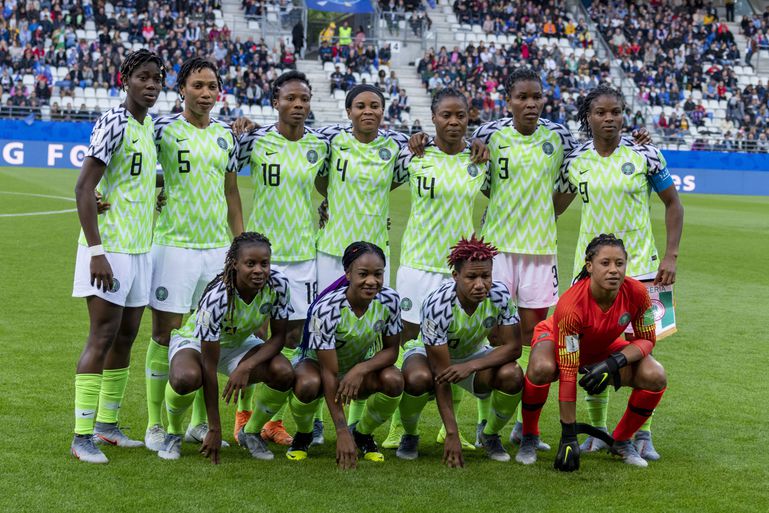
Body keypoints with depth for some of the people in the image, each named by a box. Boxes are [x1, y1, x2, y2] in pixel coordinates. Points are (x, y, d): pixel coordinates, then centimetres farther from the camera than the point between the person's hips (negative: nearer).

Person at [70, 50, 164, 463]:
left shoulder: (150, 125, 12)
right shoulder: (113, 123, -14)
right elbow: (83, 188, -18)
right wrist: (96, 252, -22)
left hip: (139, 249, 8)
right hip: (109, 249, -8)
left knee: (126, 336, 12)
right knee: (103, 335, -8)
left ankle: (107, 424, 23)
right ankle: (82, 436, -4)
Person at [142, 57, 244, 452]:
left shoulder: (225, 134, 11)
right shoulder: (163, 128, -4)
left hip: (218, 247, 5)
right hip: (174, 245, -5)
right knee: (165, 334, -2)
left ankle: (200, 422, 21)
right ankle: (155, 425, 8)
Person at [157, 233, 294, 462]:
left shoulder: (278, 284, -24)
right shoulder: (216, 298, -35)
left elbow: (278, 337, -13)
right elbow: (209, 367, -31)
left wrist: (247, 366, -33)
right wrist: (214, 429, -30)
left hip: (239, 342, 4)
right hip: (195, 341, -4)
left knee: (284, 373, -25)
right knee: (185, 378, -39)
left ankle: (251, 432, 2)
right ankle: (173, 433, -5)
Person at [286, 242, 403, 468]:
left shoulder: (390, 300, -21)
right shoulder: (326, 309, -32)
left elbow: (391, 350, -10)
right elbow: (329, 373, -32)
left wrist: (361, 370, -33)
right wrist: (342, 432, -37)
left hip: (362, 366, 3)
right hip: (318, 363, -3)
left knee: (393, 380, -29)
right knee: (307, 385, -38)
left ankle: (362, 433, 1)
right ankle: (303, 435, -2)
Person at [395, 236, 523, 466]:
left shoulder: (499, 295, -25)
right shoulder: (437, 306, -35)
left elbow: (513, 346, -19)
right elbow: (441, 375, -33)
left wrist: (471, 366, -36)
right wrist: (452, 434, -36)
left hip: (474, 353, 3)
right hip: (428, 352, -3)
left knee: (513, 375, -27)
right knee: (418, 378, -38)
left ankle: (490, 435, 2)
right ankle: (410, 436, -5)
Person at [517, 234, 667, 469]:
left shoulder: (636, 292, -26)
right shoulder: (571, 304, -38)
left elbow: (647, 339, -11)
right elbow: (567, 372, -36)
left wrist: (614, 363, -32)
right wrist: (569, 437, -35)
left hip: (603, 348, 4)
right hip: (557, 340, -4)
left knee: (655, 377, -20)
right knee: (541, 369, -38)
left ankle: (622, 441, 5)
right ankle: (528, 439, -12)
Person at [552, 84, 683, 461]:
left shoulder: (644, 155, -5)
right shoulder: (575, 161, 1)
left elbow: (673, 204, 3)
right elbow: (554, 207, 13)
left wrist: (670, 256, -4)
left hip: (638, 264, -2)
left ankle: (643, 434, 9)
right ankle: (597, 429, 20)